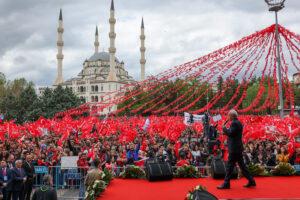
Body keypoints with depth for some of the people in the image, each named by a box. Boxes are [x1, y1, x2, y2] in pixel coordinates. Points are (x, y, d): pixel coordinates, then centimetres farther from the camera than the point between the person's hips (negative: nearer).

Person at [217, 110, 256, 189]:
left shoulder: (234, 123, -15)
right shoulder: (238, 123, 16)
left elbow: (230, 133, -23)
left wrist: (224, 128, -8)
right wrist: (226, 131, 8)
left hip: (234, 149, -10)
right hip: (238, 148, 10)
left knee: (230, 166, -4)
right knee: (242, 165, 14)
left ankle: (226, 183, 0)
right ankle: (251, 181, 17)